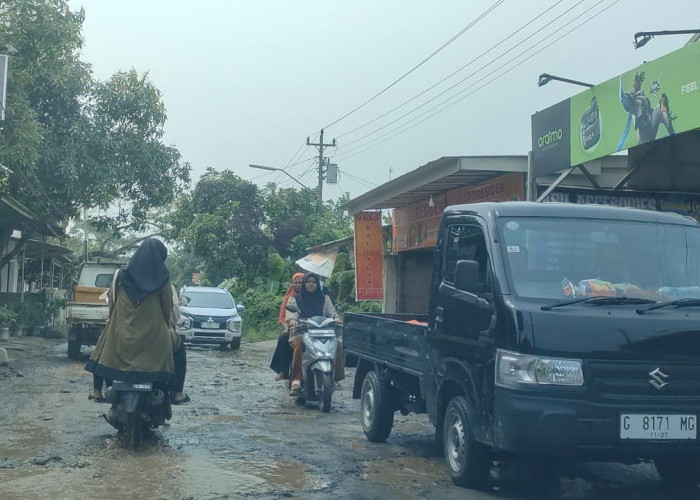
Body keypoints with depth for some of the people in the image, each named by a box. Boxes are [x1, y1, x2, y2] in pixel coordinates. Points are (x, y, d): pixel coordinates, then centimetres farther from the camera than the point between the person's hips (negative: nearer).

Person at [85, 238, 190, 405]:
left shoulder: (122, 274, 3)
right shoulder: (162, 276, -4)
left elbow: (111, 299, 8)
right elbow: (167, 306, 0)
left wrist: (114, 321, 23)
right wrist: (167, 325, 17)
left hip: (121, 336, 2)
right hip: (154, 336, -2)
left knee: (103, 345, 32)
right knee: (178, 347, 26)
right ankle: (177, 392, 18)